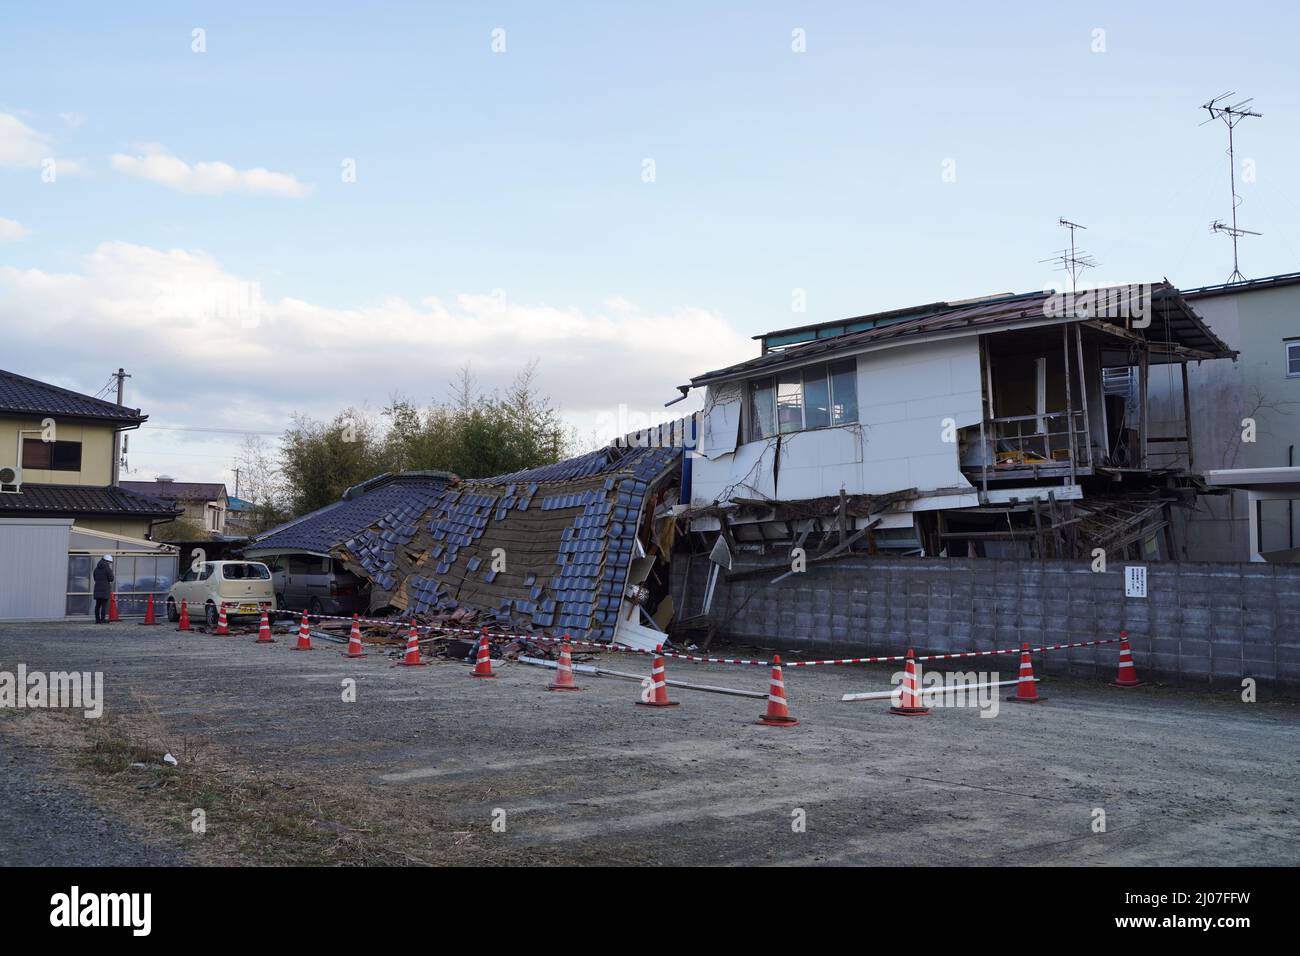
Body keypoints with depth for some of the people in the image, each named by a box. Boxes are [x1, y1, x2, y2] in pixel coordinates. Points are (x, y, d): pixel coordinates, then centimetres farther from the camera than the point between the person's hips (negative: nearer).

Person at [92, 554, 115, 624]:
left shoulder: (97, 568, 13)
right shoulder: (107, 568, -9)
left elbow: (95, 578, 21)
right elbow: (111, 579, -8)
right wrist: (111, 570, 2)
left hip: (97, 590, 7)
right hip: (105, 590, -7)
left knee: (98, 605, 10)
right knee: (104, 605, -6)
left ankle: (97, 619, 12)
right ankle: (102, 620, -9)